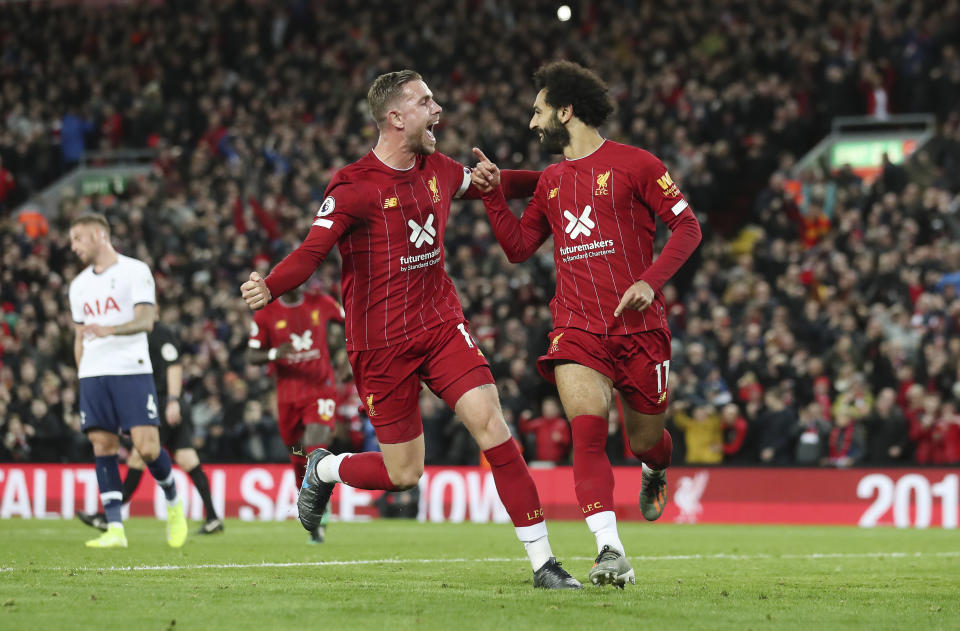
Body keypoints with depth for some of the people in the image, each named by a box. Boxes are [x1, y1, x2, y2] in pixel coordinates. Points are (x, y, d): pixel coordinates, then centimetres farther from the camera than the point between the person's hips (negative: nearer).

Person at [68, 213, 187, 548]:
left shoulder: (135, 271, 0)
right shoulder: (79, 285, 19)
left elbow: (145, 320, -11)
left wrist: (109, 329, -27)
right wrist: (82, 376, 17)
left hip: (132, 370, -5)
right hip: (93, 374, 5)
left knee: (147, 447, -13)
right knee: (102, 447, -4)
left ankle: (173, 503, 14)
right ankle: (115, 529, -5)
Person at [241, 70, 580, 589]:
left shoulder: (438, 170, 6)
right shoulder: (354, 187, -14)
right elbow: (311, 252, -22)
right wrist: (269, 288, -41)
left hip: (441, 326, 5)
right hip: (381, 343, -5)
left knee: (491, 423, -15)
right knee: (403, 474, 1)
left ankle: (542, 561, -12)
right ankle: (322, 469, 35)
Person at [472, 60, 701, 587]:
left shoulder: (633, 164, -2)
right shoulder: (551, 181, 16)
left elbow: (687, 227, -3)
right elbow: (519, 248, 22)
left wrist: (651, 280, -16)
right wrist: (492, 193, 10)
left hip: (639, 324, -3)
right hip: (577, 325, 3)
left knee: (645, 438, 11)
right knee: (587, 429, -21)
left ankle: (654, 469, 51)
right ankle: (610, 553, -27)